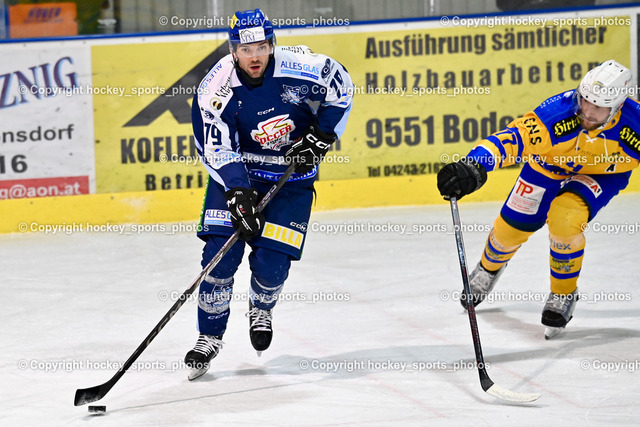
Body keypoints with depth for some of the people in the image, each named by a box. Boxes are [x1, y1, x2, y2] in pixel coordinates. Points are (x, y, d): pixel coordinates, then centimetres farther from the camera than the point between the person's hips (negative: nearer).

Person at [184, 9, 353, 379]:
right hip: (237, 171, 0)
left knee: (271, 261, -8)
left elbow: (341, 88, -5)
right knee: (221, 251, -13)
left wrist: (320, 137, -11)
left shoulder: (299, 66, -22)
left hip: (292, 175, 0)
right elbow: (217, 148, -19)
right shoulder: (217, 89, -20)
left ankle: (261, 310, 28)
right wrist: (237, 192, -31)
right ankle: (210, 336, 4)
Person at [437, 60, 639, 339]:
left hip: (602, 175, -1)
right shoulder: (557, 113, -39)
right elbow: (511, 139, -44)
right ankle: (489, 268, 46)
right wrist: (472, 168, -59)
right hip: (550, 166, 1)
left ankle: (564, 295, -2)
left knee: (564, 220, -28)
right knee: (513, 226, 7)